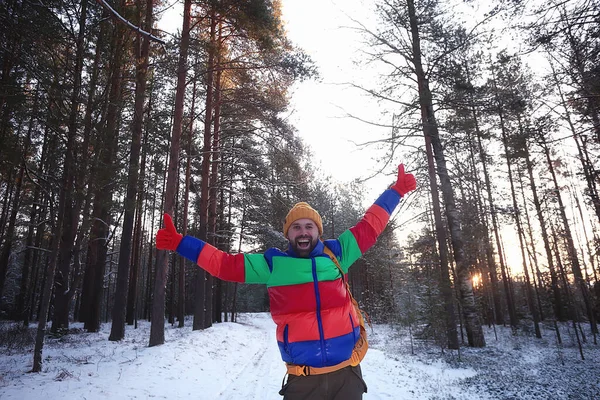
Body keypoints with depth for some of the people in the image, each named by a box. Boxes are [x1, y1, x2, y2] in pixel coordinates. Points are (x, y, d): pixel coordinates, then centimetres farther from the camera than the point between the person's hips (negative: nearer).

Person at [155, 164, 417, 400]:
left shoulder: (337, 253, 2)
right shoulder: (273, 264, -1)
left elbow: (369, 226, 10)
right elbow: (226, 264, 3)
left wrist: (397, 190, 13)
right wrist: (179, 243, 2)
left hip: (346, 372, 1)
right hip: (303, 379, -1)